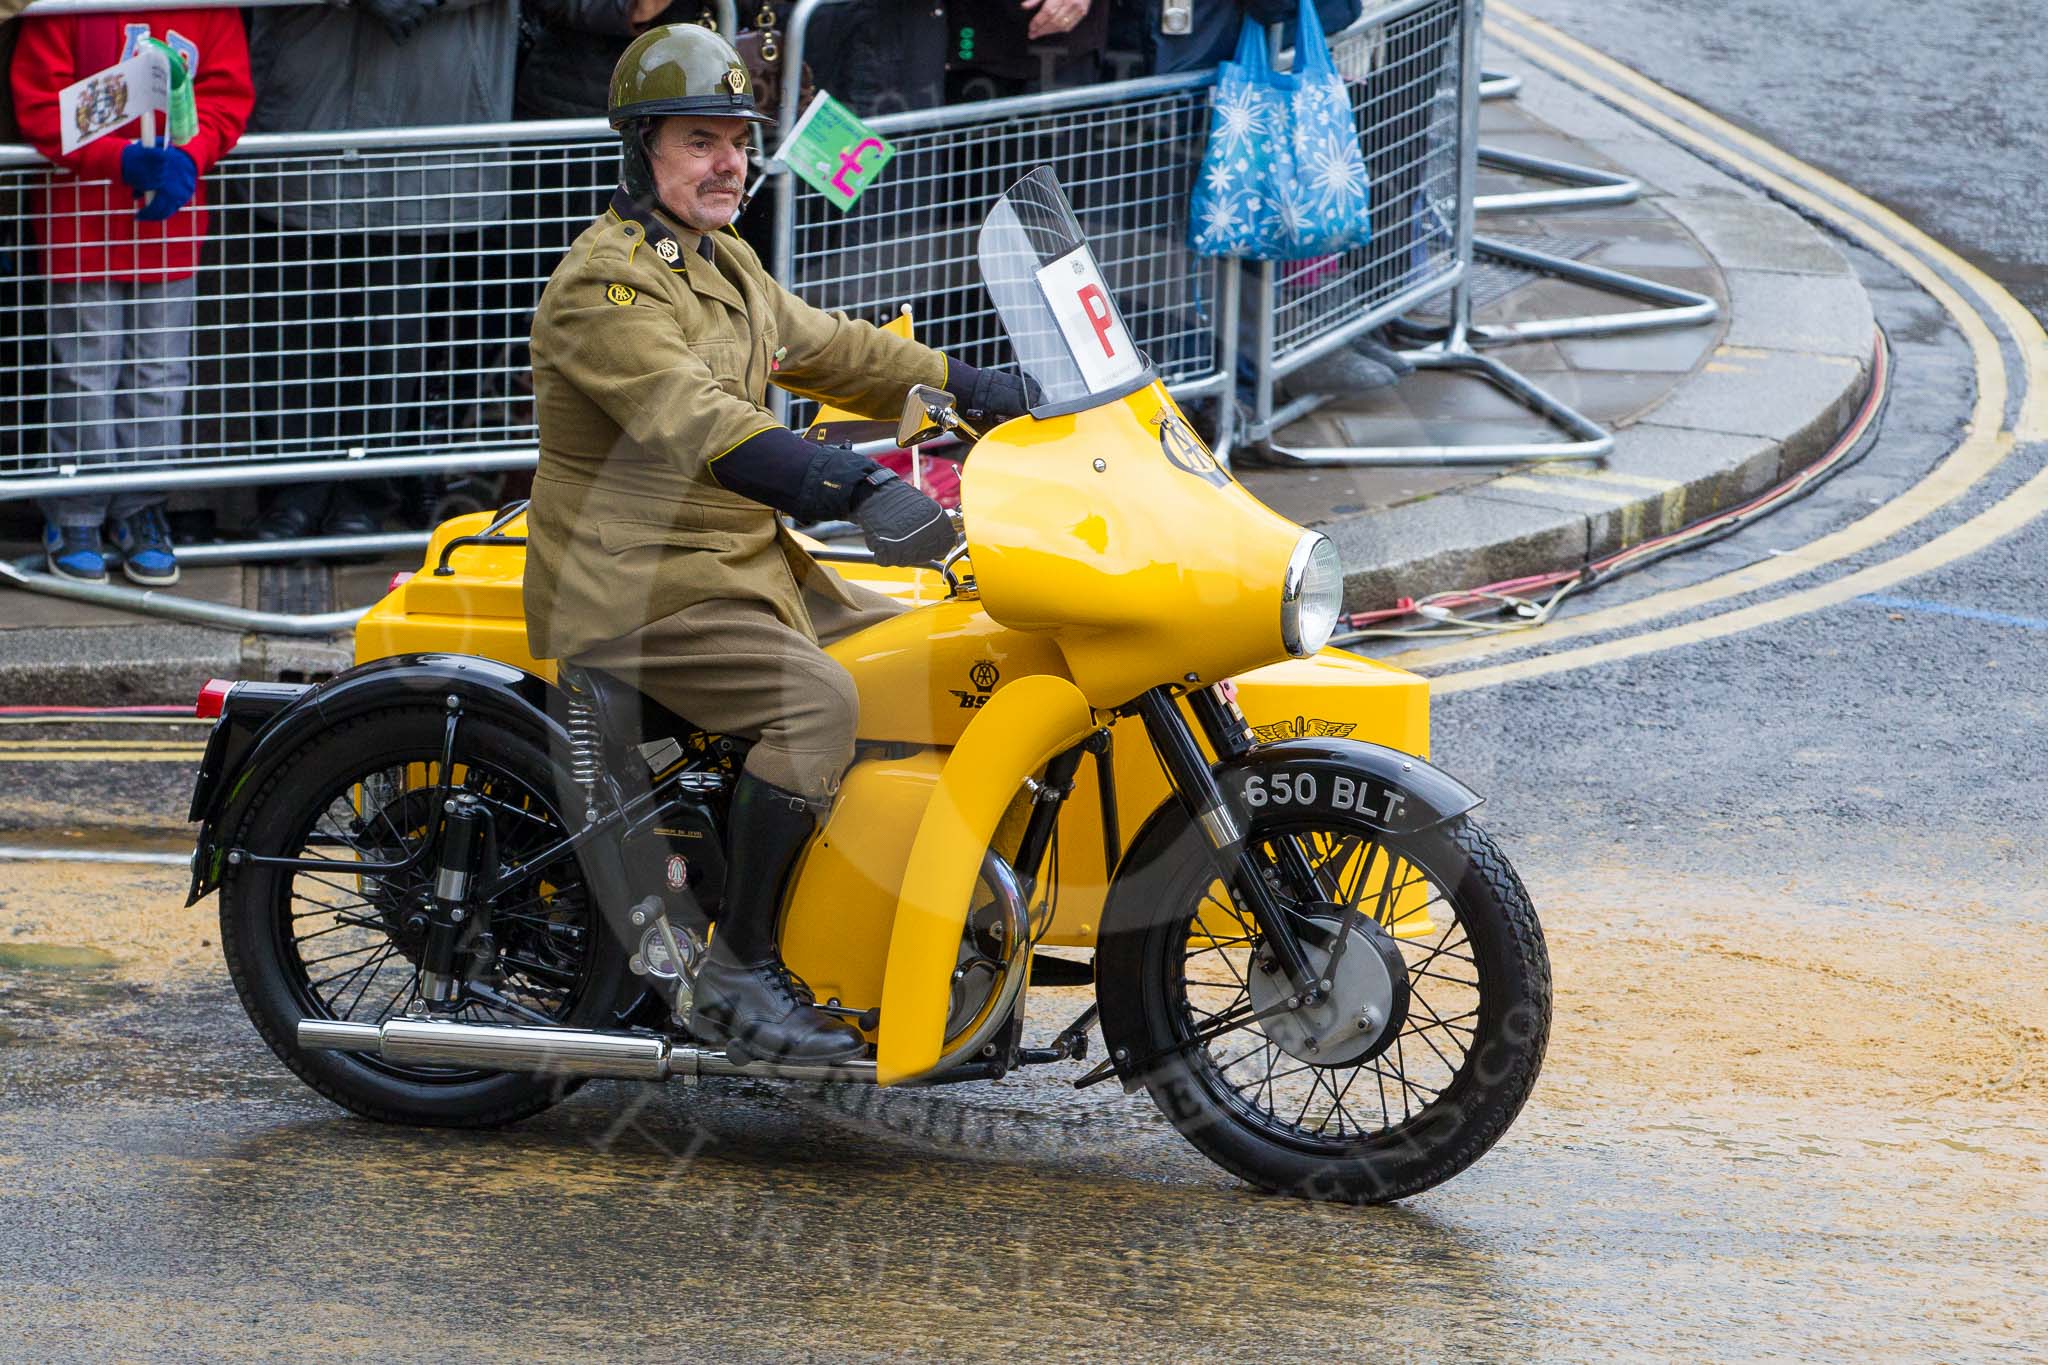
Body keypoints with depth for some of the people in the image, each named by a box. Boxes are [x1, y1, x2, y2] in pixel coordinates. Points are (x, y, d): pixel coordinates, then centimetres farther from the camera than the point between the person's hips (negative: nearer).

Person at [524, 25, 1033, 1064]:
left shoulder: (725, 263, 16)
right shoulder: (604, 287, -18)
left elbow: (823, 346, 30)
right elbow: (697, 424, -33)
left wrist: (964, 385, 26)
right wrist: (852, 487, -45)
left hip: (747, 564, 10)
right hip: (637, 592, -10)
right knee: (817, 697, -29)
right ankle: (738, 971, -24)